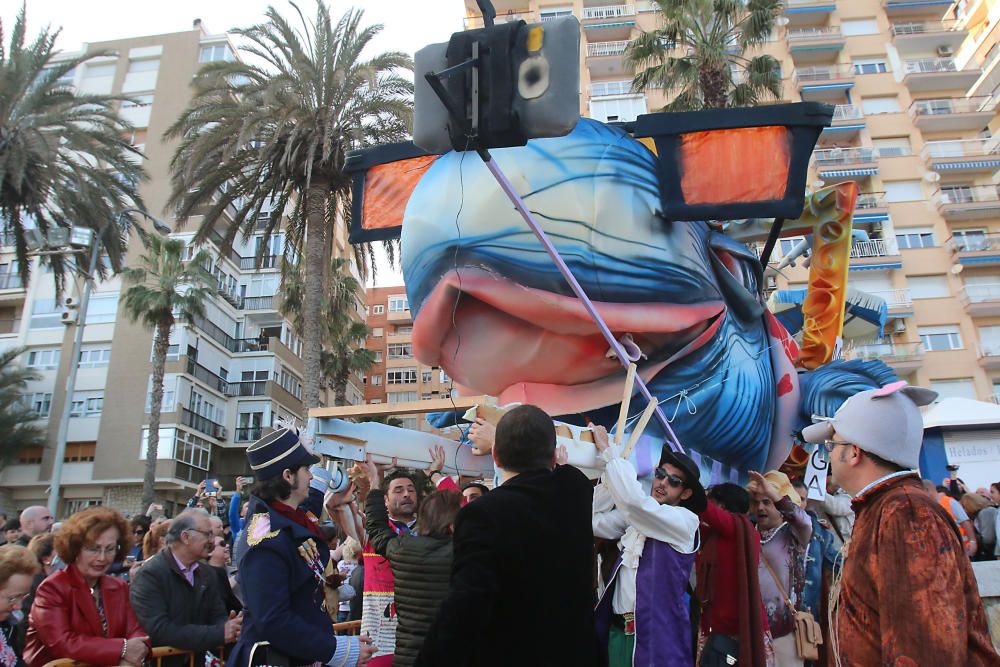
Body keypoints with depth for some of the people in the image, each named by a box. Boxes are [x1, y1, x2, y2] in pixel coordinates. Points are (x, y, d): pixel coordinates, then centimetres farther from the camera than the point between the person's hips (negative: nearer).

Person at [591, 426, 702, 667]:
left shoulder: (685, 520, -10)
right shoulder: (636, 516, 10)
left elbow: (633, 498, -24)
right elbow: (595, 522, 2)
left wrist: (608, 450, -16)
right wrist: (608, 475, -4)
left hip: (656, 635, -5)